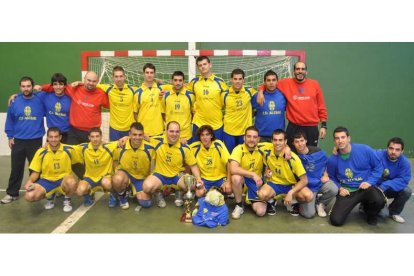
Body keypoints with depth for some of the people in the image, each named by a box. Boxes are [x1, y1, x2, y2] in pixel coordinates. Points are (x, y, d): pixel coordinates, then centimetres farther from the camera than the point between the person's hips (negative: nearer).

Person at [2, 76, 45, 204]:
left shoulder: (40, 101, -5)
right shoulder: (15, 102, -1)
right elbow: (10, 120, 6)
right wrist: (10, 136, 5)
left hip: (35, 141, -1)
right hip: (18, 141, 1)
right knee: (16, 168, 9)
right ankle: (12, 193, 22)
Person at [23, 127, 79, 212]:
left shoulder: (69, 149, -10)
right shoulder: (41, 152, -8)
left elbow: (79, 163, 6)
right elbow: (35, 172, 0)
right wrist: (30, 181, -18)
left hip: (64, 179, -2)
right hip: (46, 180, 2)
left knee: (71, 182, -39)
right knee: (29, 196, -23)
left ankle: (67, 199, -2)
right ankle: (50, 197, 13)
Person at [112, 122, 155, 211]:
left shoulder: (149, 148, -16)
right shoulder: (120, 147, -16)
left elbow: (152, 169, -1)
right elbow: (115, 161, 5)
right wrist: (117, 172, -9)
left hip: (141, 178, 1)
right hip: (125, 173, -1)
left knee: (146, 203, -14)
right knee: (117, 180, -38)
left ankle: (134, 193, 21)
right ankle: (117, 195, -1)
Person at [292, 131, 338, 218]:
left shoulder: (318, 152, -6)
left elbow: (326, 163, 11)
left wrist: (325, 175, 0)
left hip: (320, 181, 3)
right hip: (307, 186, -2)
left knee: (334, 190, -30)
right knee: (309, 214, -17)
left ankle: (319, 203, 4)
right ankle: (302, 203, 22)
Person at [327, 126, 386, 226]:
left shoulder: (364, 150, -11)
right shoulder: (332, 160, -7)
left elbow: (378, 166, 1)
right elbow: (331, 177, 10)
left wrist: (370, 182, -10)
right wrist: (339, 188, -7)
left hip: (365, 187, 0)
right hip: (346, 191, 0)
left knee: (379, 201, -35)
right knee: (336, 220, -15)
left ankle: (371, 214, 5)